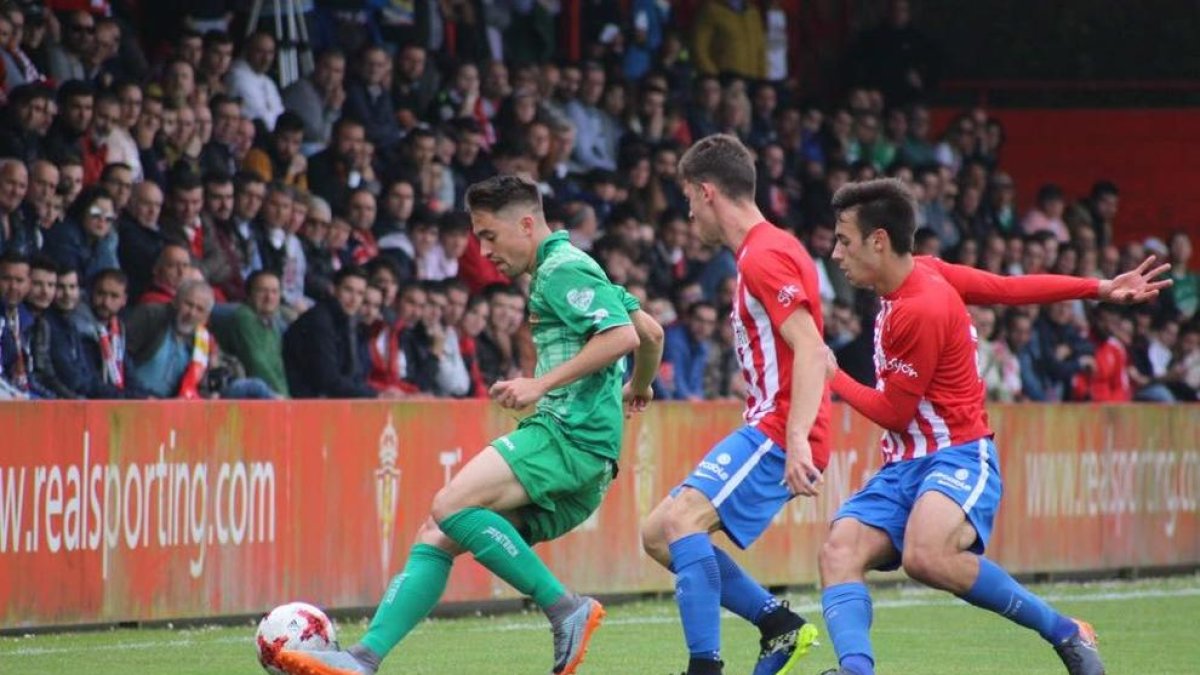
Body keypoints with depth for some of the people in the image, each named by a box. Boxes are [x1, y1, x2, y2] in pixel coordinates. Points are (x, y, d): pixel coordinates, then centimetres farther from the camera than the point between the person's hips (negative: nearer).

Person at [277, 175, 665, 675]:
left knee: (452, 505, -25)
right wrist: (639, 389, 52)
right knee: (438, 535, 2)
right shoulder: (561, 270, 25)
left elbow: (623, 336, -19)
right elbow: (652, 332, 33)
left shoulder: (562, 269, -5)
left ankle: (566, 611, -18)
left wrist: (542, 384, -19)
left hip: (570, 434, -10)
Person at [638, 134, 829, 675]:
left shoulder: (765, 256, -14)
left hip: (779, 431, -11)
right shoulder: (761, 251, 19)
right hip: (767, 428, 11)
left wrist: (797, 439, -33)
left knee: (681, 520, -24)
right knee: (659, 534, 10)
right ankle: (779, 625, 13)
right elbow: (796, 353, 25)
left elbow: (812, 352, -24)